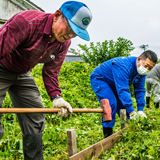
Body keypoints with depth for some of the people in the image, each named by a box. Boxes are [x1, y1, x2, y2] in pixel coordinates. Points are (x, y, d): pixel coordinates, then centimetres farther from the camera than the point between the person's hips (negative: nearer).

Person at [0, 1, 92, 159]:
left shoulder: (63, 43, -8)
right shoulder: (26, 21, -31)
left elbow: (51, 72, -2)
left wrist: (56, 97, -18)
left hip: (22, 74, 7)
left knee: (35, 120, 6)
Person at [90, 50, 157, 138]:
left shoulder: (141, 70, -10)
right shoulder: (124, 66, -37)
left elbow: (140, 90, -7)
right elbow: (122, 90, -42)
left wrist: (140, 110, -16)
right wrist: (131, 111, -43)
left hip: (112, 83, 9)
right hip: (99, 79, -9)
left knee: (124, 104, 2)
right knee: (111, 104, -24)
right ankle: (108, 137, -17)